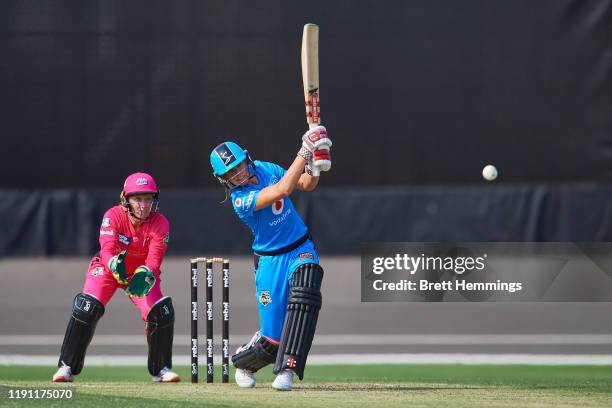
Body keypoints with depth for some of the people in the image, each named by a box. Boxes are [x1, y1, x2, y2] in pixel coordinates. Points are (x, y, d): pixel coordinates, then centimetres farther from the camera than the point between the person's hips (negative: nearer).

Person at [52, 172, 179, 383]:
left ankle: (161, 369, 4)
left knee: (163, 313, -16)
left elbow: (154, 259, -31)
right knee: (85, 309, -22)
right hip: (107, 269, -2)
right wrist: (115, 265, -60)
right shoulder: (113, 216, -25)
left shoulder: (160, 224, -22)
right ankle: (66, 367, -12)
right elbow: (107, 251, -37)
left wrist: (144, 275, -53)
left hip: (143, 273, 2)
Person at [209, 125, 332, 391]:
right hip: (271, 260, -4)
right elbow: (282, 190, -32)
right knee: (272, 338, -4)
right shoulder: (241, 199, -20)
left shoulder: (266, 169, 1)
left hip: (301, 249, 4)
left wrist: (316, 167, -14)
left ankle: (286, 371, -31)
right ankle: (244, 362, 34)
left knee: (304, 297, -30)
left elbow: (306, 184, 8)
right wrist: (304, 152, -32)